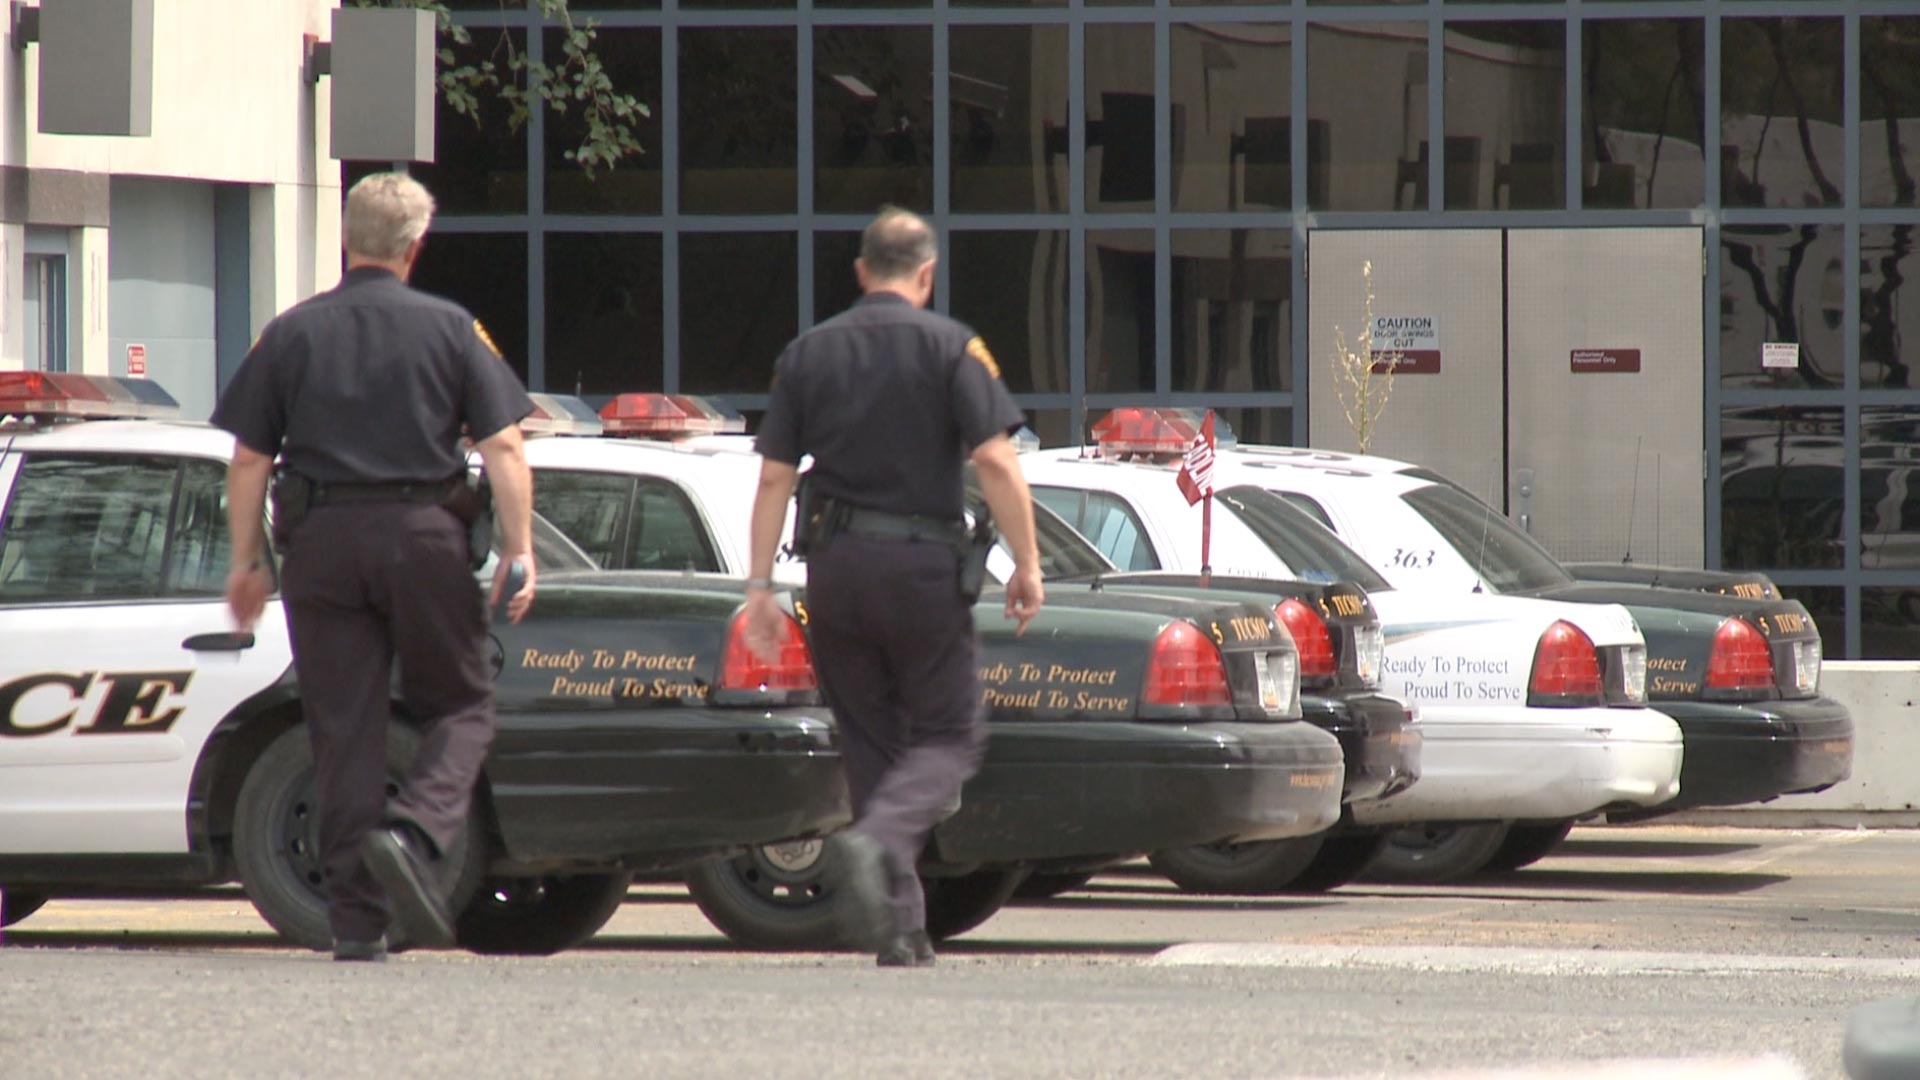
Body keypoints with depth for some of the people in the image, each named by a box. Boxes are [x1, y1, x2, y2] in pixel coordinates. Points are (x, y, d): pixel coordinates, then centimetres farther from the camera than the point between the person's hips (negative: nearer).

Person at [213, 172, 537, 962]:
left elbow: (249, 460, 3)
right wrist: (519, 550, -2)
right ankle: (417, 833, -17)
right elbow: (503, 448, -4)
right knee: (460, 705, 11)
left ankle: (357, 918, 2)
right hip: (423, 538, -1)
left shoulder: (291, 334, 5)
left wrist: (247, 562, 10)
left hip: (321, 541, 1)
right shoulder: (452, 330, 2)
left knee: (343, 726, 5)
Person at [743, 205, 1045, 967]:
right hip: (922, 562, -4)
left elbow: (774, 476, 5)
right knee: (949, 737, 5)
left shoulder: (807, 353, 8)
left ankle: (899, 929, 9)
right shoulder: (949, 346, -2)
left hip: (836, 564, 4)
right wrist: (1027, 564, -6)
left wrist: (760, 584, 7)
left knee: (871, 741, 11)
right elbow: (995, 460, -11)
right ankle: (874, 842, -24)